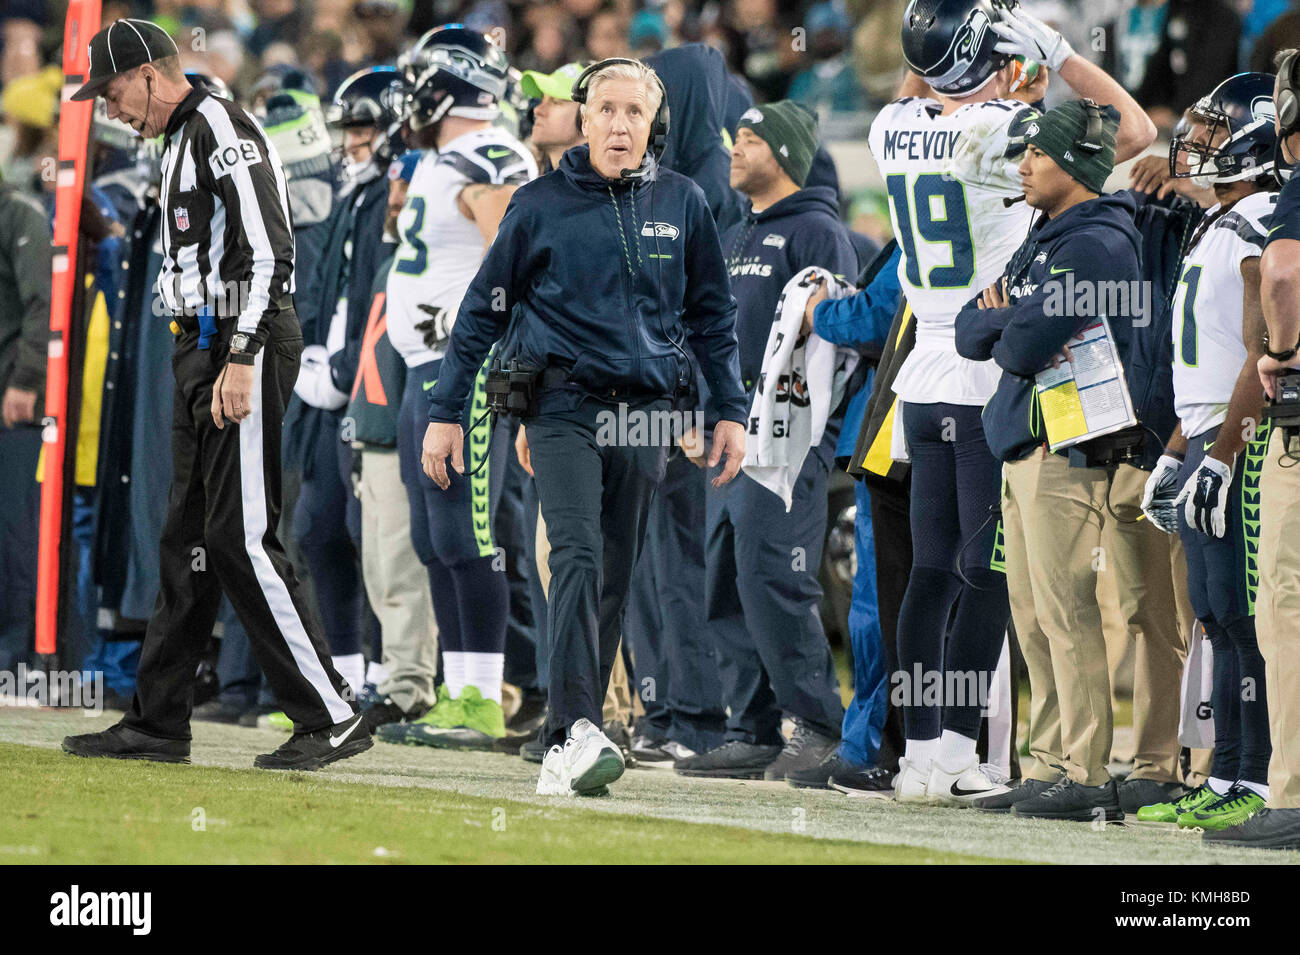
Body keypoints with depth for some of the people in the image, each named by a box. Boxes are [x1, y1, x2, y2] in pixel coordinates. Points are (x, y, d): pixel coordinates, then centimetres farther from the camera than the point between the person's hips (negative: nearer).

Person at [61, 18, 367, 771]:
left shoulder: (223, 130, -12)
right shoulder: (184, 142, 20)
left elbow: (269, 251, -20)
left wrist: (241, 359, -25)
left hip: (245, 346, -10)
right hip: (204, 347, 10)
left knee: (240, 538, -13)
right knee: (190, 539, 11)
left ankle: (332, 717, -11)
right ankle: (159, 723, 14)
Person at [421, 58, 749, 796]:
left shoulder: (682, 203, 8)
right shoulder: (542, 204, 2)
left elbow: (713, 314, 16)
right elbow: (485, 310, 7)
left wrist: (732, 410, 11)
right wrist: (446, 411, 4)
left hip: (646, 413, 3)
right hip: (566, 403, -3)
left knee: (615, 581, 4)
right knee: (579, 555, -20)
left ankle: (568, 746, 11)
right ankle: (575, 730, -30)